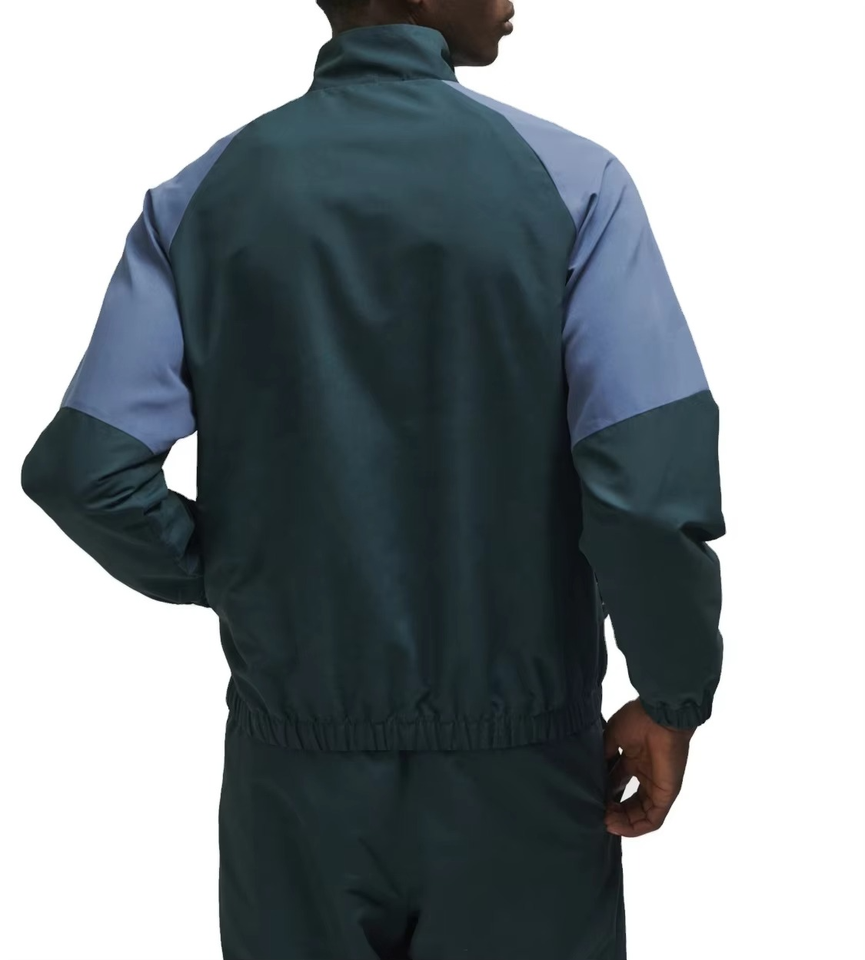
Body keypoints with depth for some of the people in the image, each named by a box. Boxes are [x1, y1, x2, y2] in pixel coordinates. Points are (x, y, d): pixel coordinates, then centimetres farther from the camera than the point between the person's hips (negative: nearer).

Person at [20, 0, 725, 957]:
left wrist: (225, 580, 8)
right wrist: (674, 698, -5)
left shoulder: (202, 196, -3)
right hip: (518, 759, -2)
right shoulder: (571, 181, -11)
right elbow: (653, 486, -20)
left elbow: (84, 471, -9)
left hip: (295, 759, 2)